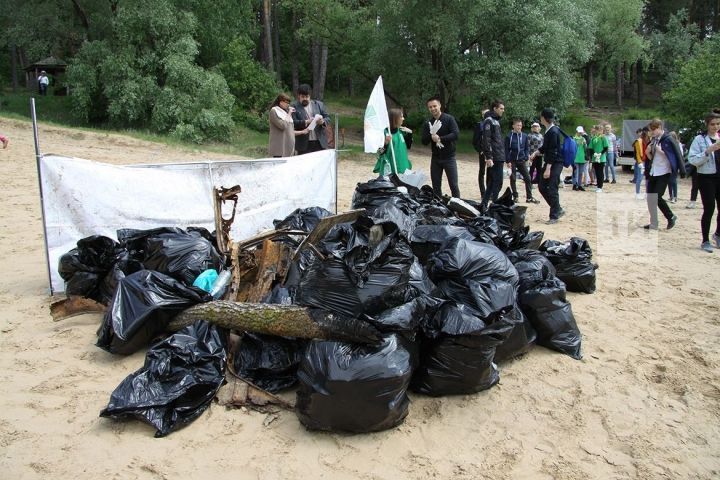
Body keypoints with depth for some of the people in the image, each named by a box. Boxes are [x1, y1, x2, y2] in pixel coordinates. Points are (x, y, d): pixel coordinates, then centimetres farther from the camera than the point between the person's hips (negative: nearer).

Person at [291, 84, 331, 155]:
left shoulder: (319, 104, 13)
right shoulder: (294, 107, 2)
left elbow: (327, 118, 11)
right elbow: (293, 123, -8)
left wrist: (323, 121, -12)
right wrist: (306, 122, -22)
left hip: (320, 142, 3)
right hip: (304, 144, -3)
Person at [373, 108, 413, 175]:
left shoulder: (401, 131, 8)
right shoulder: (385, 132, -11)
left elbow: (408, 146, 16)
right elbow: (381, 151, -12)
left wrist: (410, 134, 5)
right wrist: (386, 142, -30)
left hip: (401, 166, 6)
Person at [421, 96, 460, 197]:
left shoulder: (449, 119, -5)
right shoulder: (428, 123, 7)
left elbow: (456, 134, -17)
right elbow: (424, 141, 1)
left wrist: (440, 138, -23)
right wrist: (431, 136, -18)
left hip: (449, 157, -4)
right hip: (435, 158, 4)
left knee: (453, 185, -1)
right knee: (436, 186, 9)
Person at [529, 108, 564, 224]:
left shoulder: (553, 132, -18)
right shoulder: (548, 130, 10)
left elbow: (553, 152, -22)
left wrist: (548, 169, -24)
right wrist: (536, 153, 6)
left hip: (555, 163, -10)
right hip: (549, 162, 10)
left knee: (552, 190, -7)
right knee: (542, 186, 11)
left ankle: (554, 216, 2)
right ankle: (558, 210, 21)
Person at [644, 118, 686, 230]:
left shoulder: (668, 139, -11)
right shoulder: (653, 140, 10)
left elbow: (677, 155, -13)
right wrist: (648, 153, -3)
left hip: (664, 173, -7)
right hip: (653, 173, 7)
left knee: (657, 197, -10)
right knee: (650, 198, 4)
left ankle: (671, 217, 12)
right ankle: (653, 223, 12)